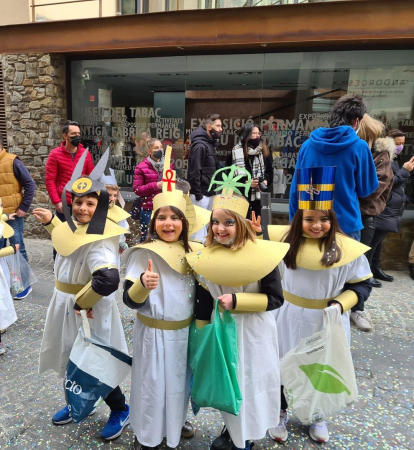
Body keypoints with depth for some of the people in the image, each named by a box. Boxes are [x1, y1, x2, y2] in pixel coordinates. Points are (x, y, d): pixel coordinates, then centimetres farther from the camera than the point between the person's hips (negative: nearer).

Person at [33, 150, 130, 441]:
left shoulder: (98, 239, -28)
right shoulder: (76, 225, 1)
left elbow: (108, 279, -41)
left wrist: (81, 302, -26)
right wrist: (51, 221, 16)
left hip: (88, 308, -9)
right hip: (66, 303, 9)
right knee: (71, 357, 23)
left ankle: (120, 411, 29)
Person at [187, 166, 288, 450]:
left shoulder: (263, 254, -20)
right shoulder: (206, 257, -8)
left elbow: (276, 299, -14)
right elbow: (203, 303, 2)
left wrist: (237, 301, -24)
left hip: (254, 331, -3)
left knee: (252, 381, 12)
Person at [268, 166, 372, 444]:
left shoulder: (348, 249, -15)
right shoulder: (285, 237, -11)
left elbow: (362, 285, -4)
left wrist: (340, 304, -19)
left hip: (327, 322, 0)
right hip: (289, 318, 1)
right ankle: (279, 413, 44)